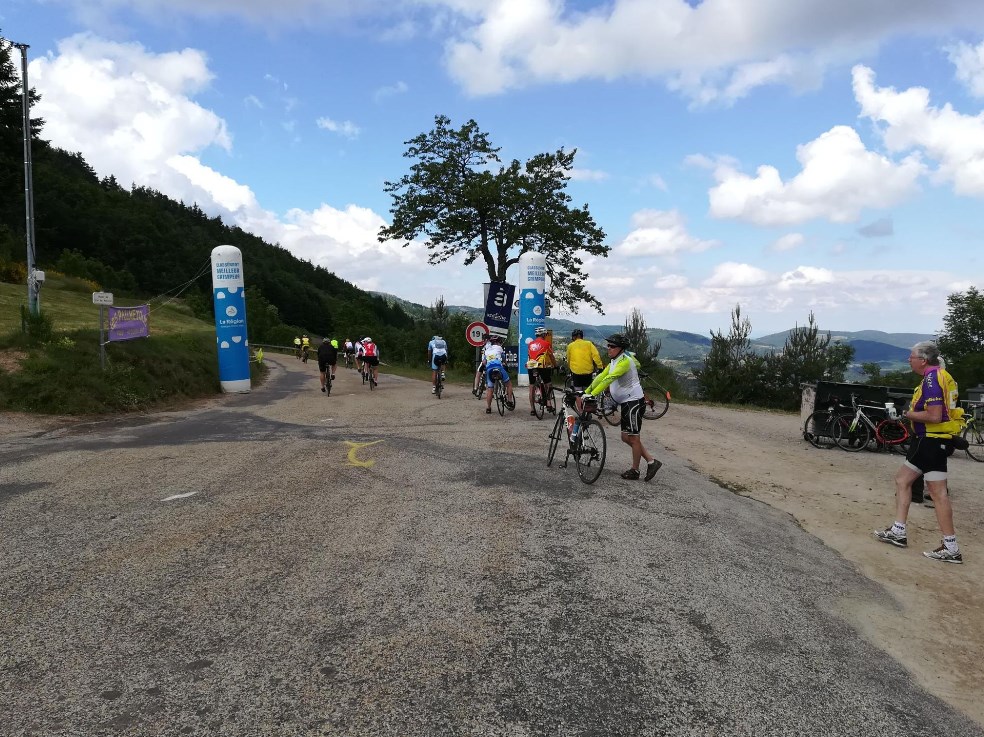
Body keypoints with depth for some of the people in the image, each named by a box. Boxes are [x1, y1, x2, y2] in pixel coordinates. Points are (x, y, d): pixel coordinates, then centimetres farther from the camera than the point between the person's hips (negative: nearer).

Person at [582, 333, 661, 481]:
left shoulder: (625, 361, -19)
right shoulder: (613, 362, 12)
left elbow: (609, 379, -29)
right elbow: (601, 377, 11)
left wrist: (593, 394, -34)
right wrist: (585, 392, 4)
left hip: (634, 402, -10)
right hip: (625, 403, 10)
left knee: (633, 438, 0)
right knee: (626, 438, 12)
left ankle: (635, 470, 13)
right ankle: (651, 461, 18)